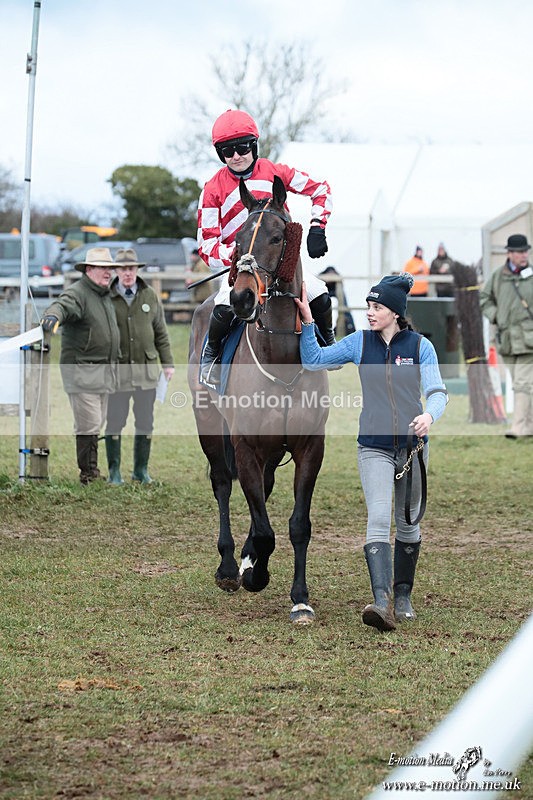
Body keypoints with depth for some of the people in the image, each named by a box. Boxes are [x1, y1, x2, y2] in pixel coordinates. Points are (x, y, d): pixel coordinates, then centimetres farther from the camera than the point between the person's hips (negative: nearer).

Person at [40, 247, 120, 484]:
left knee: (96, 426, 14)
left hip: (105, 372, 9)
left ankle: (93, 471, 22)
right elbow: (63, 305, -34)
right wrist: (53, 315, -56)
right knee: (88, 425, -9)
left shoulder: (106, 295, 16)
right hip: (82, 370, -9)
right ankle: (87, 475, -3)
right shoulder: (77, 293, -12)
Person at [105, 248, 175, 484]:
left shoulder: (150, 296, 7)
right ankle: (114, 471, 10)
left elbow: (160, 332, 12)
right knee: (115, 422, 0)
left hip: (146, 369, 3)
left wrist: (167, 363, 8)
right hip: (117, 370, -3)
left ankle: (141, 469, 17)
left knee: (145, 422, 6)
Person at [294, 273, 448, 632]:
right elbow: (313, 360, 1)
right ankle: (382, 601, -30)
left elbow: (437, 391, -9)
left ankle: (403, 596, 29)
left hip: (412, 445, 1)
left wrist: (429, 415, -30)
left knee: (408, 522, 12)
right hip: (374, 447, -1)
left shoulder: (420, 346, -2)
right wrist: (307, 322, -11)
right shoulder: (359, 343, 1)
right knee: (379, 518, -18)